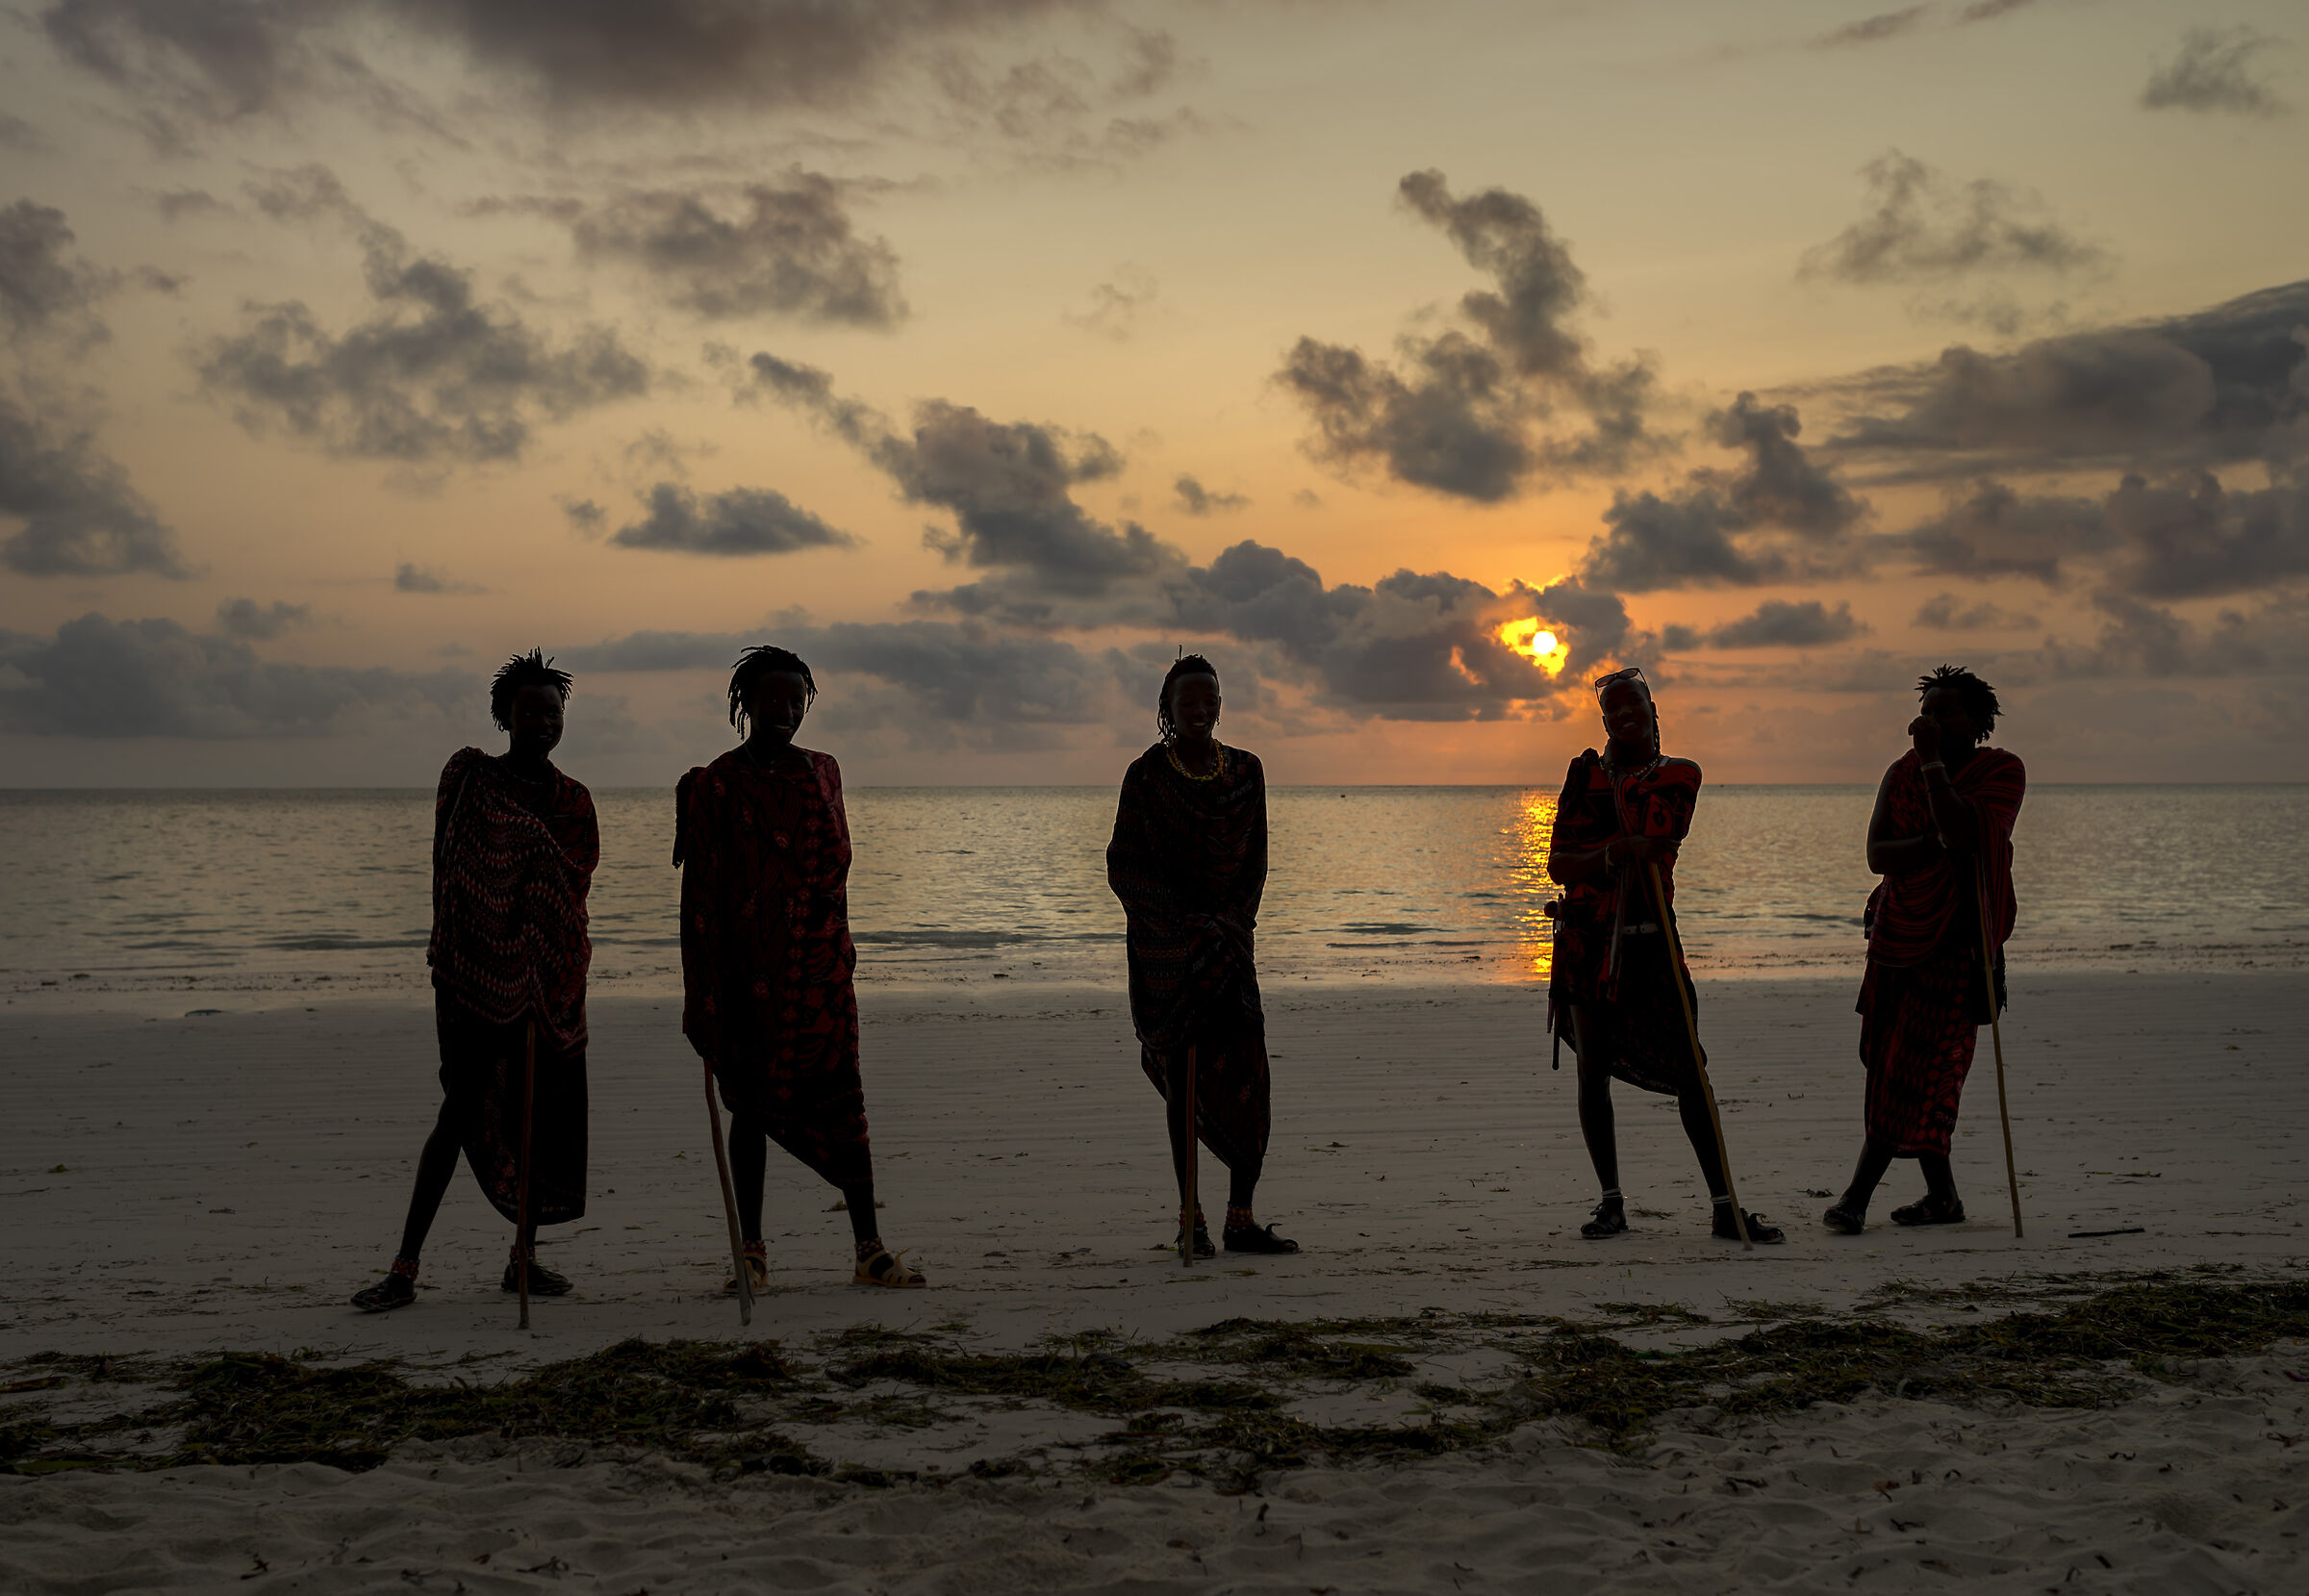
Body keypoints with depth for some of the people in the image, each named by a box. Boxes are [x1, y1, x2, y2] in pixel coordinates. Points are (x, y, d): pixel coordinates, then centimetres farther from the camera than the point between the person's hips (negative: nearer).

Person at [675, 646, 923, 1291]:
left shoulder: (822, 772, 11)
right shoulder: (715, 785, -1)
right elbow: (700, 895, -3)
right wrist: (708, 991, -7)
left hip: (819, 966, 3)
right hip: (749, 970, -2)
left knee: (841, 1099, 0)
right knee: (752, 1104, 4)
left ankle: (870, 1249, 4)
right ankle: (752, 1251, 14)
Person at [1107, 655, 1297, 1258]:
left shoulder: (1246, 770, 9)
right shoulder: (1146, 774, -2)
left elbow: (1255, 863, 10)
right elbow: (1124, 868, -5)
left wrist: (1231, 924, -6)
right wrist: (1190, 925, -13)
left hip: (1228, 940, 3)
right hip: (1164, 945, -3)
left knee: (1247, 1076, -4)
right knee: (1185, 1079, -1)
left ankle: (1241, 1218, 3)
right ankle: (1191, 1219, 7)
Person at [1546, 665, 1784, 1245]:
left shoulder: (1679, 775, 6)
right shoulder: (1585, 772, 7)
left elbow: (1653, 845, -11)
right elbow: (1559, 866, -1)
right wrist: (1611, 853, -16)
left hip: (1650, 939, -1)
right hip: (1585, 937, 1)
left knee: (1688, 1072, -2)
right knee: (1593, 1071, 2)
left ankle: (1724, 1206, 3)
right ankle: (1611, 1202, 12)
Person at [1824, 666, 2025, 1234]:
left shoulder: (2002, 771, -5)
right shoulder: (1902, 773, 9)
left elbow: (1961, 831, -24)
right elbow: (1877, 855, -4)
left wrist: (1932, 760, -21)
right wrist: (1937, 845, -20)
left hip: (1959, 941, -6)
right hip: (1898, 933, 6)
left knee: (1918, 1066, -10)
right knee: (1909, 1071, 7)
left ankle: (1857, 1196, -13)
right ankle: (1942, 1196, 18)